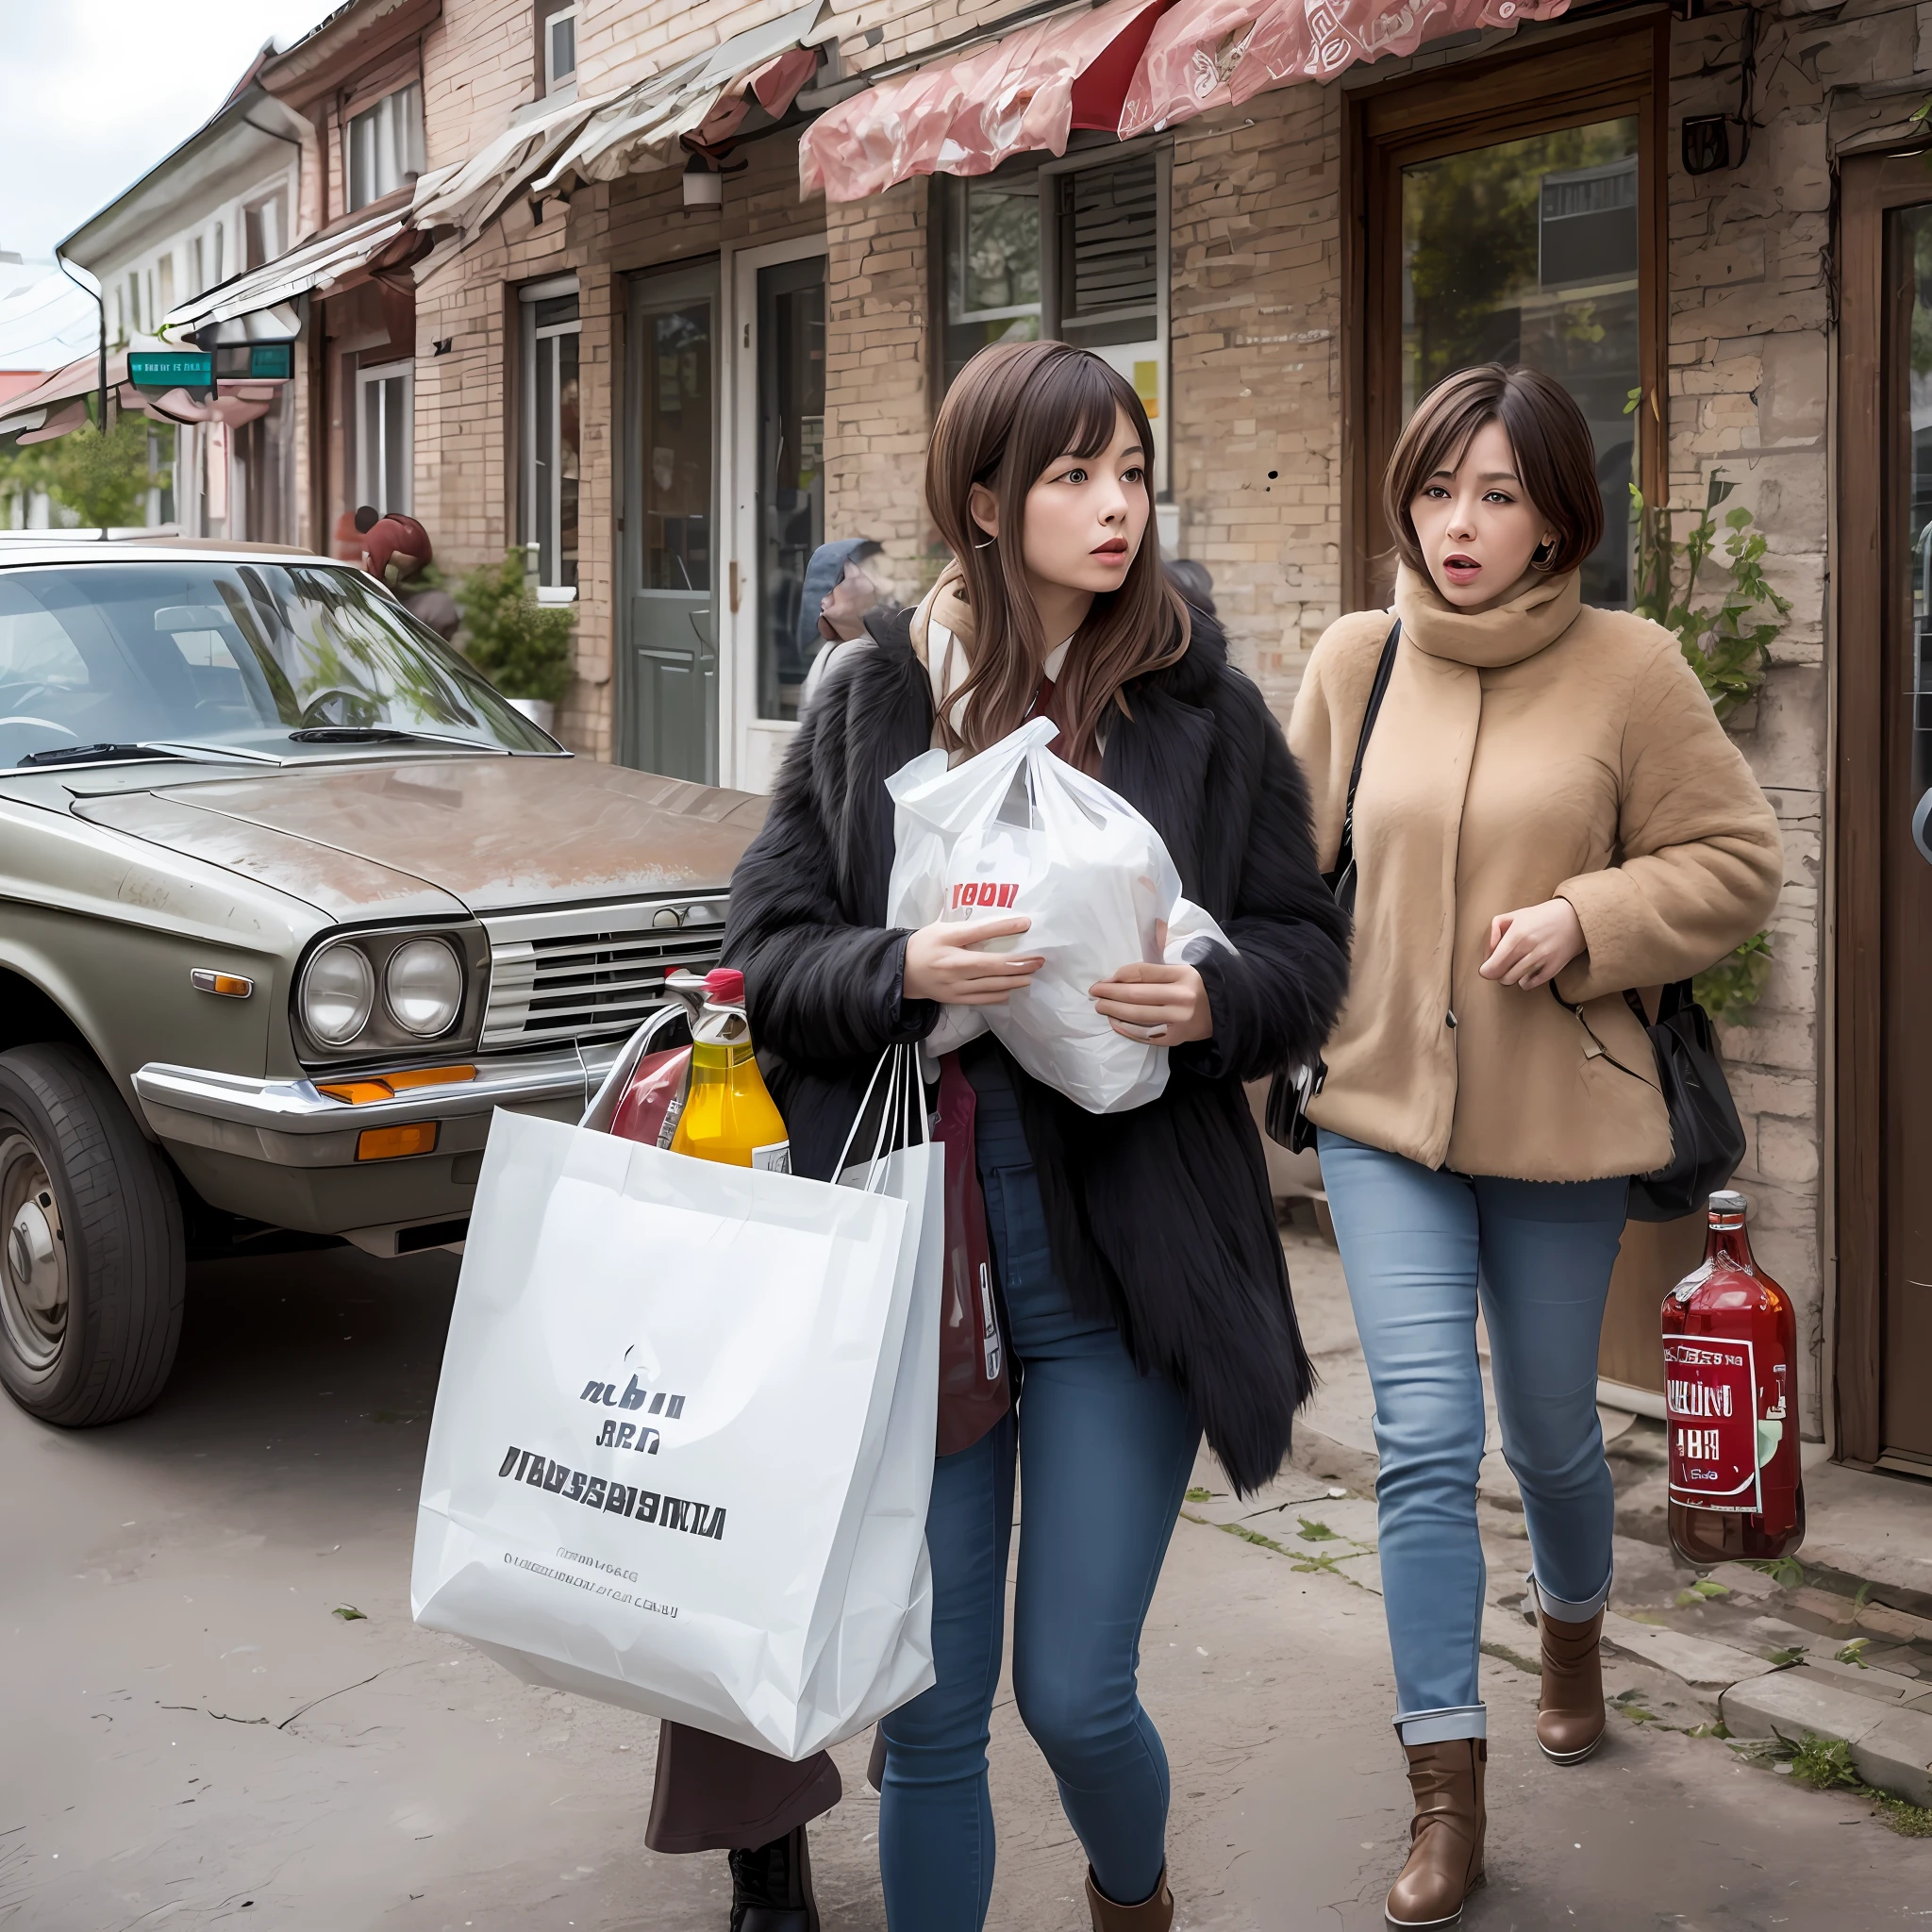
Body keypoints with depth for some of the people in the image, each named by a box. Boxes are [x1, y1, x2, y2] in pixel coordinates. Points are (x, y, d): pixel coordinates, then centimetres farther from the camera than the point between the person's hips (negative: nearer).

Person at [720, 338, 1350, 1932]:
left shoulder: (1206, 709, 2)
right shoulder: (869, 700, 3)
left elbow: (1309, 949, 6)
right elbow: (764, 950, 2)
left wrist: (1212, 998, -16)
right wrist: (902, 972, -17)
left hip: (1119, 1259, 0)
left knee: (1076, 1694, 5)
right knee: (930, 1715, 7)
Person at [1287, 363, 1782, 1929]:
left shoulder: (1630, 669, -7)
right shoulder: (1355, 661, 1)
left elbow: (1738, 860, -3)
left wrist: (1586, 920, -18)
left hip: (1560, 1117, -1)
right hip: (1384, 1111, 1)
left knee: (1551, 1434, 15)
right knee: (1425, 1439, -7)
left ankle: (1573, 1633, 49)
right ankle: (1448, 1794, 5)